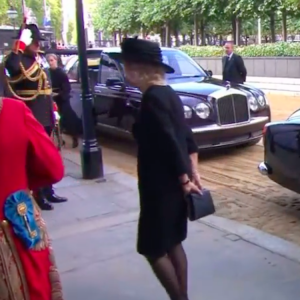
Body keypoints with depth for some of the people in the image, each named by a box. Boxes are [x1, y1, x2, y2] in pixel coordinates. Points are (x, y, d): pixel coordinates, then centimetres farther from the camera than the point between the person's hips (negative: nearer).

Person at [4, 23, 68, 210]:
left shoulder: (41, 58, 14)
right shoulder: (18, 60, -11)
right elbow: (11, 66, -39)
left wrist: (53, 109, 18)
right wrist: (21, 44, -32)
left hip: (45, 116, 8)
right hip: (29, 118, -8)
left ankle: (48, 191, 29)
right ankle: (38, 196, 8)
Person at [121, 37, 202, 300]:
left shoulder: (152, 98, -19)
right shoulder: (168, 93, 9)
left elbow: (170, 143, -22)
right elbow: (187, 137, 12)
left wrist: (184, 180, -14)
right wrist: (193, 174, 13)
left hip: (162, 185, -9)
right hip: (174, 182, 9)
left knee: (153, 249, 4)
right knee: (173, 244, 18)